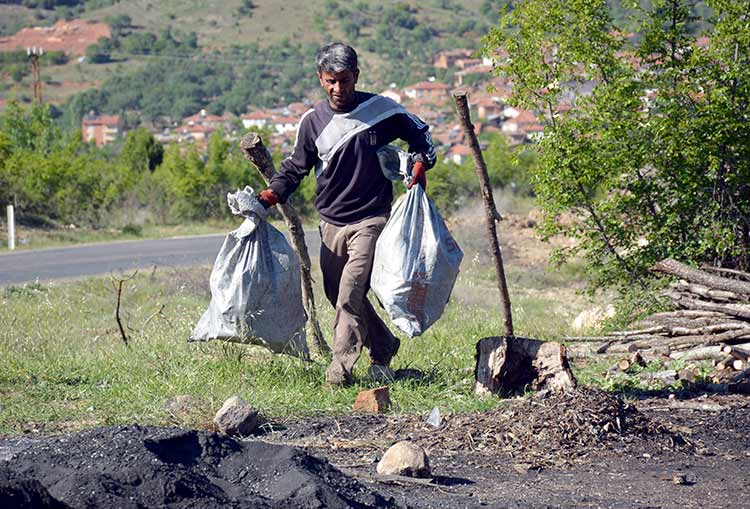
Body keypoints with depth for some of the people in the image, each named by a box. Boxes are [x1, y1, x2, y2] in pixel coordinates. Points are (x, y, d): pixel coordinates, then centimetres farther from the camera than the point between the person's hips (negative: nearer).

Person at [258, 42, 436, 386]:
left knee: (349, 293, -18)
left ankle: (341, 365, -19)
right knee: (339, 296, 10)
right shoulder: (313, 121, 2)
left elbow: (420, 134, 14)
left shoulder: (381, 110, -2)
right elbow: (294, 168, 11)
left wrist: (420, 164, -4)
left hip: (371, 219, -4)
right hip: (331, 224, 4)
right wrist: (268, 198, -4)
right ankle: (384, 347, 30)